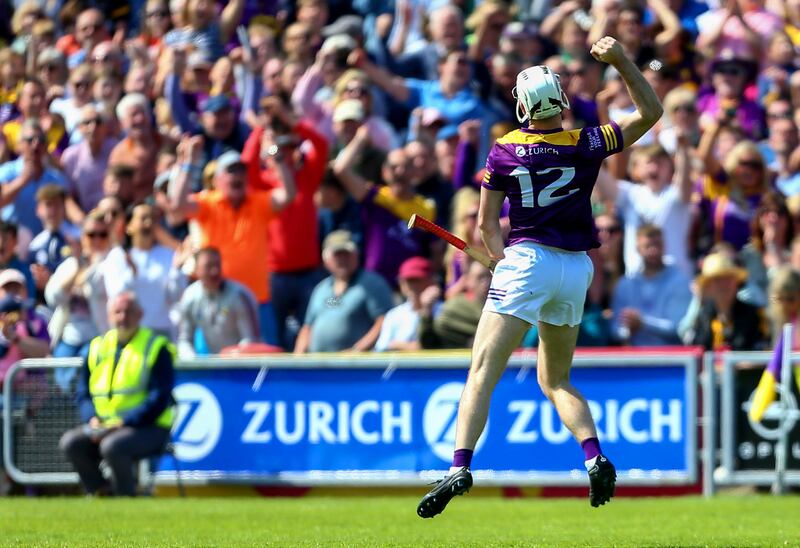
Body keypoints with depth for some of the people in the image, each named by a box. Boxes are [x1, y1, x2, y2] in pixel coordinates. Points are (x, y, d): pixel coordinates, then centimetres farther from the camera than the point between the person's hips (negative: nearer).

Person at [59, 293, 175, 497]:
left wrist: (125, 422, -19)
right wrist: (92, 419, -8)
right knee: (70, 442, -19)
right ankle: (101, 493, -7)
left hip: (148, 428, -5)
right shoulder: (97, 348, 14)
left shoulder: (156, 348, -1)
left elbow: (159, 398, -9)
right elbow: (83, 393, 14)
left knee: (112, 446, -34)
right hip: (103, 426, 6)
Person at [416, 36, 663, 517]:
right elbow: (651, 112, 7)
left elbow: (487, 222, 5)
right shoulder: (586, 145, 2)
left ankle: (460, 466, -25)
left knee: (482, 373, -8)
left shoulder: (504, 151, 1)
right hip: (577, 270, 3)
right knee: (556, 381, 17)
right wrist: (621, 61, -1)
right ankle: (595, 456, -5)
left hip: (526, 260, -3)